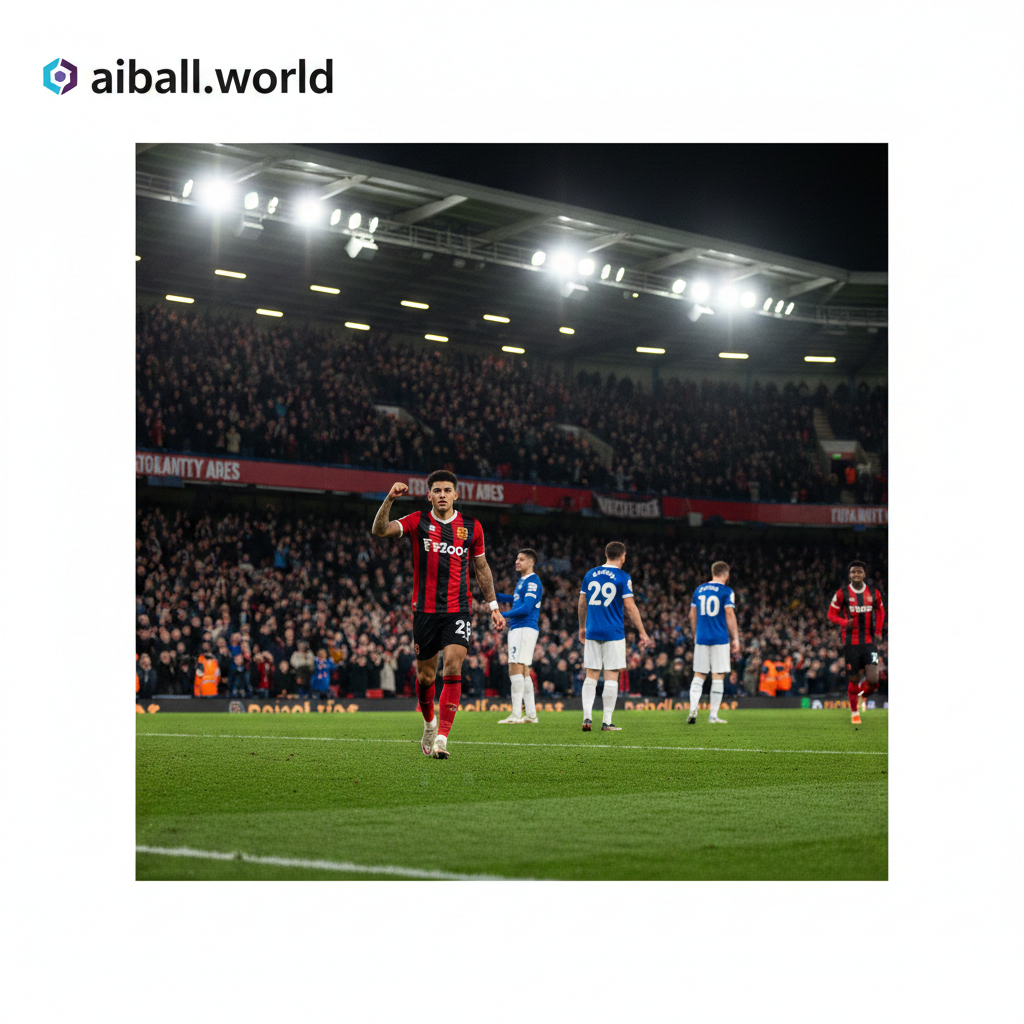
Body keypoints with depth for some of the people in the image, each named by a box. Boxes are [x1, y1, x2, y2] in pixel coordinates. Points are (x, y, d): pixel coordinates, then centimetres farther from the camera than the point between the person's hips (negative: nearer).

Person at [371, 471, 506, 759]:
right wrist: (390, 499, -28)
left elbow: (481, 568, 15)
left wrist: (493, 607, 12)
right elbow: (380, 530, -14)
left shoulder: (472, 528, 5)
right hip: (425, 611, 0)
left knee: (453, 669, -17)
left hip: (459, 611, 0)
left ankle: (442, 737, -16)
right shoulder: (417, 522, 1)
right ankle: (429, 723, 37)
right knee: (425, 676, 8)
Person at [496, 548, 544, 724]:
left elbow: (526, 608, -19)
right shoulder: (522, 580, 18)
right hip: (517, 628, 10)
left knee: (515, 669, -14)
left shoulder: (533, 581, -12)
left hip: (525, 628, -10)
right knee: (522, 671, 11)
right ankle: (531, 714, 14)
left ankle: (516, 714, -17)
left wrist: (504, 615, -14)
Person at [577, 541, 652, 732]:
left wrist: (582, 627, 27)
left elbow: (582, 604, 14)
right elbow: (630, 607, -7)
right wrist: (642, 632, -2)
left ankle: (586, 718, -3)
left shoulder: (590, 575, 9)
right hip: (614, 634, -4)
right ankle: (606, 722, -1)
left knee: (591, 676, 7)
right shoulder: (623, 578, -5)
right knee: (611, 677, 0)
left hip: (592, 632, 4)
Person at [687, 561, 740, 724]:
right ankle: (713, 715, 2)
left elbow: (692, 615, 14)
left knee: (699, 676, 8)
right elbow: (730, 615, -10)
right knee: (718, 676, 2)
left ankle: (693, 709, -9)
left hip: (701, 638, 4)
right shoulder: (726, 591, -4)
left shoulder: (699, 590, 11)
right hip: (720, 639, -4)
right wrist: (735, 639, -6)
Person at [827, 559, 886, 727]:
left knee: (873, 680, -12)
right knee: (853, 680, 3)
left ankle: (864, 695, 23)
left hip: (869, 641, 1)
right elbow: (832, 614, 4)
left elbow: (880, 610, 22)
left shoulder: (874, 593, 5)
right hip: (851, 642, -1)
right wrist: (844, 622, -16)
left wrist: (878, 630, 9)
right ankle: (854, 712, 26)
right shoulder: (842, 593, -1)